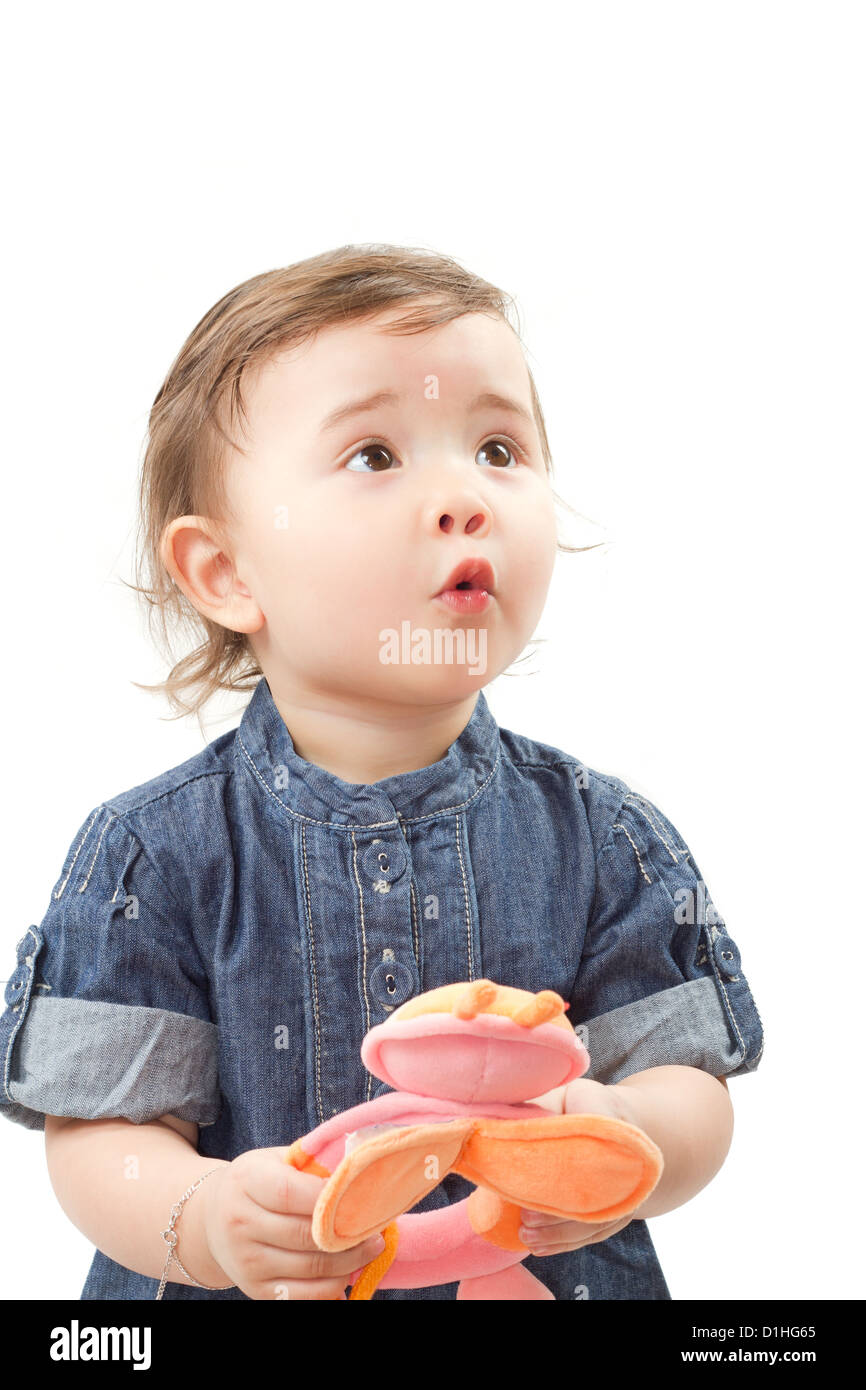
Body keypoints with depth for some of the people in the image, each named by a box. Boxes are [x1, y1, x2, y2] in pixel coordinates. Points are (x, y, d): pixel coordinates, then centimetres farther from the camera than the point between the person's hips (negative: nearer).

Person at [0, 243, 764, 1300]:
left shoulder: (605, 842, -10)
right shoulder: (153, 857, -13)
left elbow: (694, 1094, -8)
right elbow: (100, 1132, -12)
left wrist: (624, 1141, -28)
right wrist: (204, 1221, -30)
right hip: (238, 1292, 0)